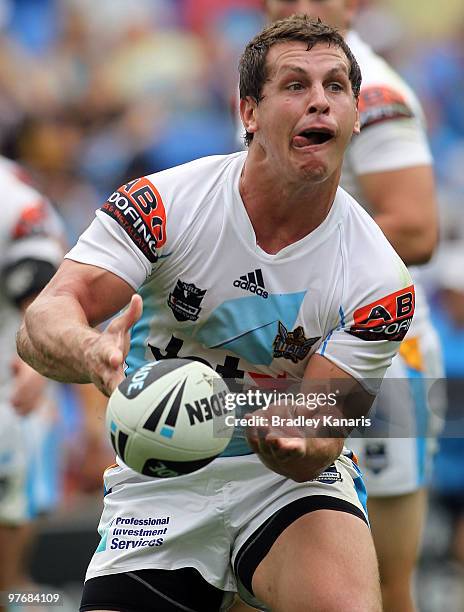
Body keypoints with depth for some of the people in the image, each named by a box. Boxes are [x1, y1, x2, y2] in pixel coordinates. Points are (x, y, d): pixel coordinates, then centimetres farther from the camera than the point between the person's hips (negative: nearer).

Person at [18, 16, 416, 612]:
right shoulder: (163, 204, -13)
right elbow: (42, 323, -23)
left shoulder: (379, 277, -11)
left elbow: (320, 434, -14)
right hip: (157, 482, 2)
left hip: (289, 478, -2)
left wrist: (293, 446, -40)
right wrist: (95, 354, -47)